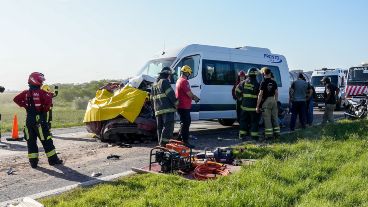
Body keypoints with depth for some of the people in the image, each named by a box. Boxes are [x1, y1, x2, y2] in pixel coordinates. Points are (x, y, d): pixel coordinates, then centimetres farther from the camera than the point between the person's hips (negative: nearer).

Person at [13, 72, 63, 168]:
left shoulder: (26, 93, 6)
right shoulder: (41, 92, -11)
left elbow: (16, 99, 8)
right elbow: (48, 100, -25)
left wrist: (25, 106, 8)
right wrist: (45, 109, -8)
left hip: (29, 120, 5)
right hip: (39, 120, -5)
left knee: (31, 141, 9)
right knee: (46, 141, 2)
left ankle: (33, 161, 11)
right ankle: (53, 159, 8)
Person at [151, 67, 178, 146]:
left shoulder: (154, 84, 23)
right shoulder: (165, 81, -4)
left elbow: (152, 98, 25)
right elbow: (171, 94, -13)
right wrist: (176, 103, -3)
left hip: (158, 110, 9)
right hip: (167, 109, -9)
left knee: (160, 127, 11)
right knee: (168, 126, -10)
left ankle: (160, 142, 16)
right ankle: (164, 143, -16)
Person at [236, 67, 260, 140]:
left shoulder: (243, 82, 2)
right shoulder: (256, 84, -13)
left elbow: (237, 91, 8)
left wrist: (240, 98, 20)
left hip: (245, 105, 4)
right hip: (253, 106, -4)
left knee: (244, 120, 13)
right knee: (254, 121, 5)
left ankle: (242, 134, 15)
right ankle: (254, 135, 6)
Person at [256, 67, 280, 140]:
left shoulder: (263, 82, -11)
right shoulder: (274, 82, 6)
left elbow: (260, 94, -14)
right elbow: (276, 93, 10)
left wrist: (257, 106, -12)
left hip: (266, 101, -6)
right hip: (273, 100, 6)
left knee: (267, 119, 0)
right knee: (274, 118, 13)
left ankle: (269, 134, 1)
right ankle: (277, 133, 18)